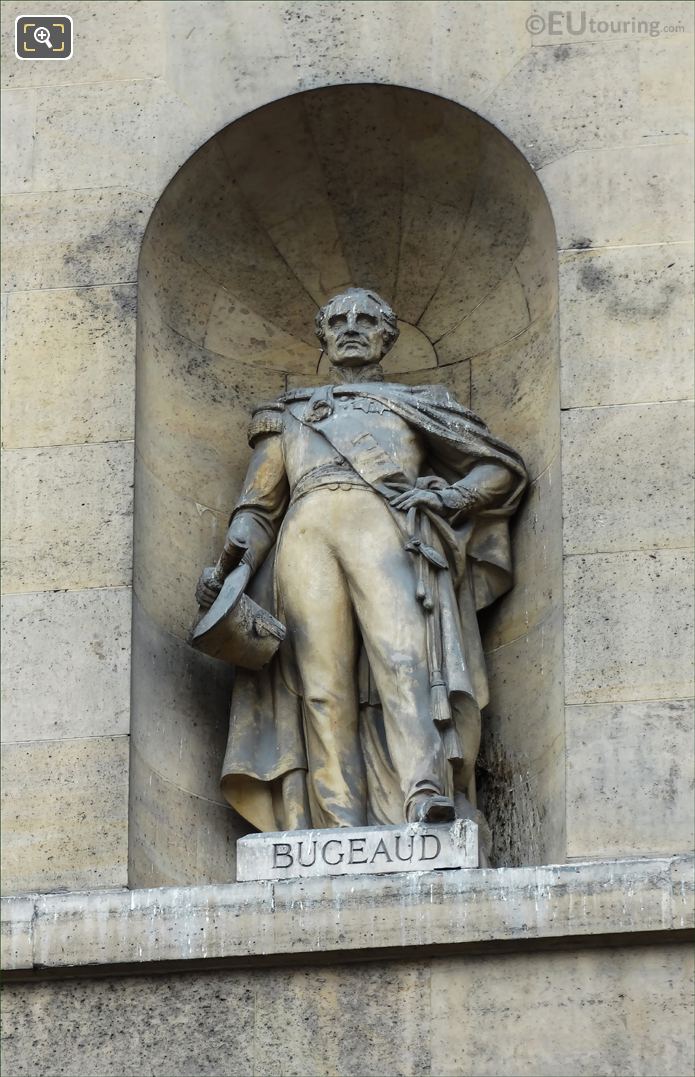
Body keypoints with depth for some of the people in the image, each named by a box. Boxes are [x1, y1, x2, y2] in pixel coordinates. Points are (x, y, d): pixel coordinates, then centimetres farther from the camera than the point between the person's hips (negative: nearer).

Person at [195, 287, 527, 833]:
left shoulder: (417, 403, 31)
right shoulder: (288, 414, 35)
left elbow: (503, 468, 24)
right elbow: (259, 504, 24)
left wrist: (446, 496, 3)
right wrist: (227, 567, 3)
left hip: (385, 523, -1)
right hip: (307, 532, 1)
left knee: (402, 654, -28)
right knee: (323, 685, -18)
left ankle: (426, 797, -46)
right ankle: (342, 838, -30)